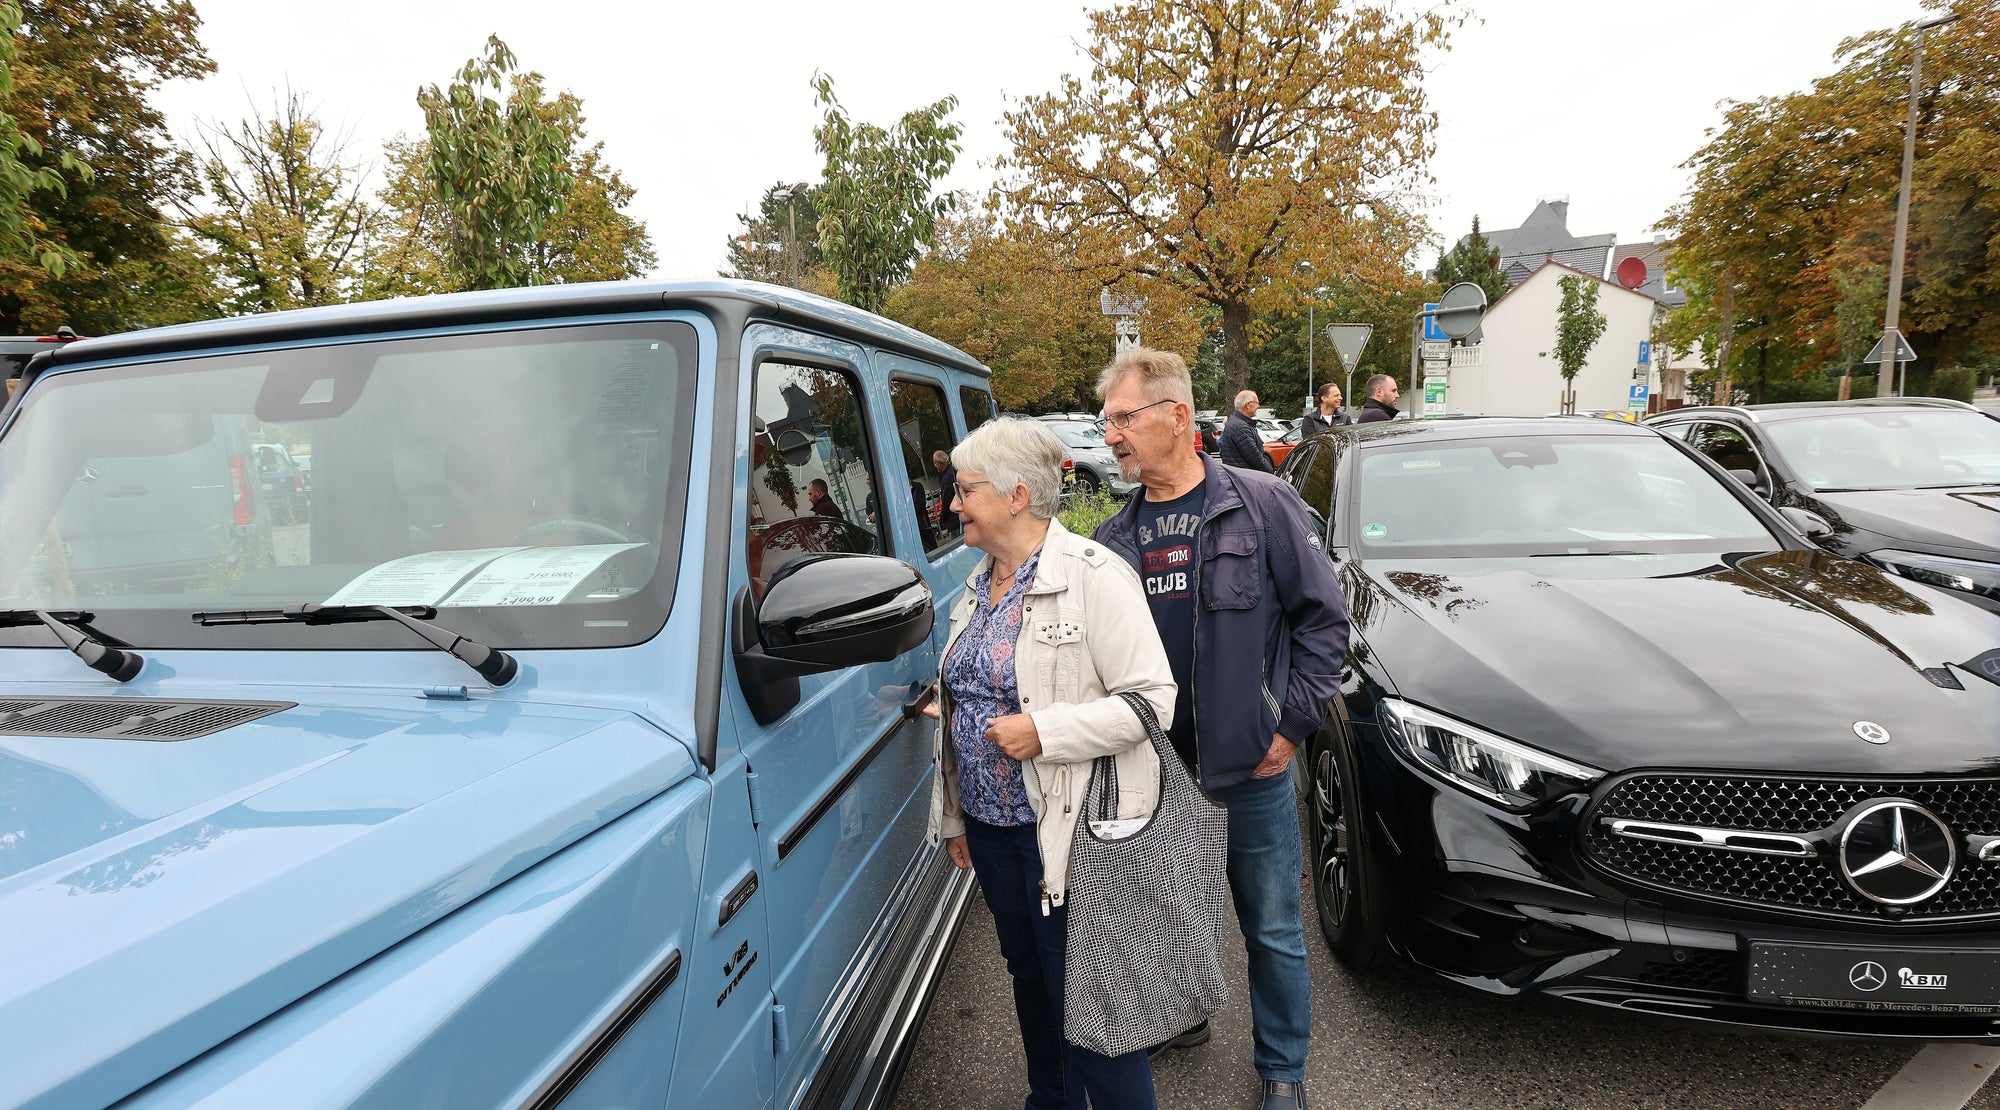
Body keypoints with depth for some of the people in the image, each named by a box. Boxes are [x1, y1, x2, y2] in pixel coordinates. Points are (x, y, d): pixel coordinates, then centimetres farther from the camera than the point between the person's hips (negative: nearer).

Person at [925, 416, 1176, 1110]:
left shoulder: (1091, 575, -16)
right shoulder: (978, 587, 9)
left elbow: (1152, 698, -18)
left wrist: (1045, 731, -26)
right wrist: (954, 818, 18)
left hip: (1071, 831, -8)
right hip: (991, 826, 8)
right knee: (1029, 977, 23)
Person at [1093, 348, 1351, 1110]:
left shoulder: (1261, 505, -8)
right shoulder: (1115, 538, 2)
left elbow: (1324, 618, -6)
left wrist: (1291, 728, -9)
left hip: (1251, 769, -3)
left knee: (1272, 931, 12)